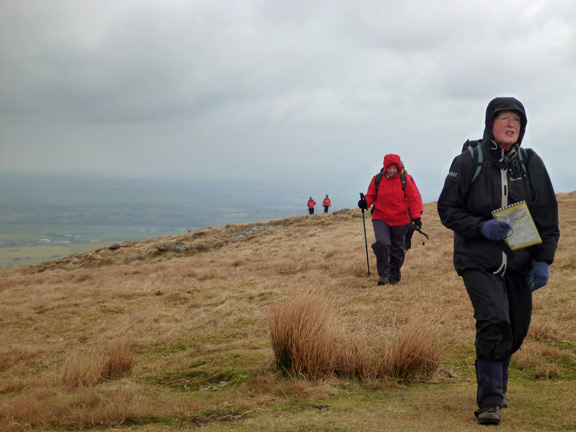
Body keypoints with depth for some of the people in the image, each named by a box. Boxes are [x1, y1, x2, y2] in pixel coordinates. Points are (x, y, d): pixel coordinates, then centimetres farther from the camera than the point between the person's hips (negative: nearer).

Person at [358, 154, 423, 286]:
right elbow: (371, 195, 9)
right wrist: (366, 202, -14)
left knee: (397, 250, 8)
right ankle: (383, 274, -10)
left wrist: (417, 217, -15)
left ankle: (394, 277, 24)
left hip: (400, 220, 1)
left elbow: (414, 199, -4)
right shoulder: (377, 179, -1)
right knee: (382, 243, -22)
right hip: (380, 218, -1)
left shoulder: (406, 180, -4)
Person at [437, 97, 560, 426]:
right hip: (478, 261, -4)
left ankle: (497, 386, 35)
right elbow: (447, 209, -1)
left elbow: (548, 216, 7)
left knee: (516, 330, 9)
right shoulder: (469, 162, -5)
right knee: (494, 323, -19)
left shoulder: (531, 164, 3)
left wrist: (544, 260, -1)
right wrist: (481, 227, -17)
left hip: (519, 263, 4)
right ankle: (490, 401, -10)